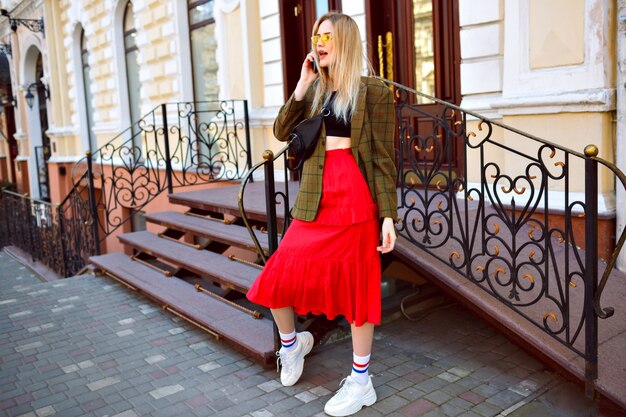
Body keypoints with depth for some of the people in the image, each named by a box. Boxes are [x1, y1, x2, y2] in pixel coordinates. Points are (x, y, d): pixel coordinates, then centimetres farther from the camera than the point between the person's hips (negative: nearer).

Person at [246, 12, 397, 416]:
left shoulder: (373, 91, -3)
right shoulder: (316, 89, 14)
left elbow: (384, 158, -6)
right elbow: (282, 132, 4)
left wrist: (389, 216, -11)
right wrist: (302, 85, -3)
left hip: (356, 198, -5)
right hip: (315, 198, 5)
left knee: (356, 288, 3)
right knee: (277, 278, 4)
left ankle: (361, 382, 20)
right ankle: (292, 342, 35)